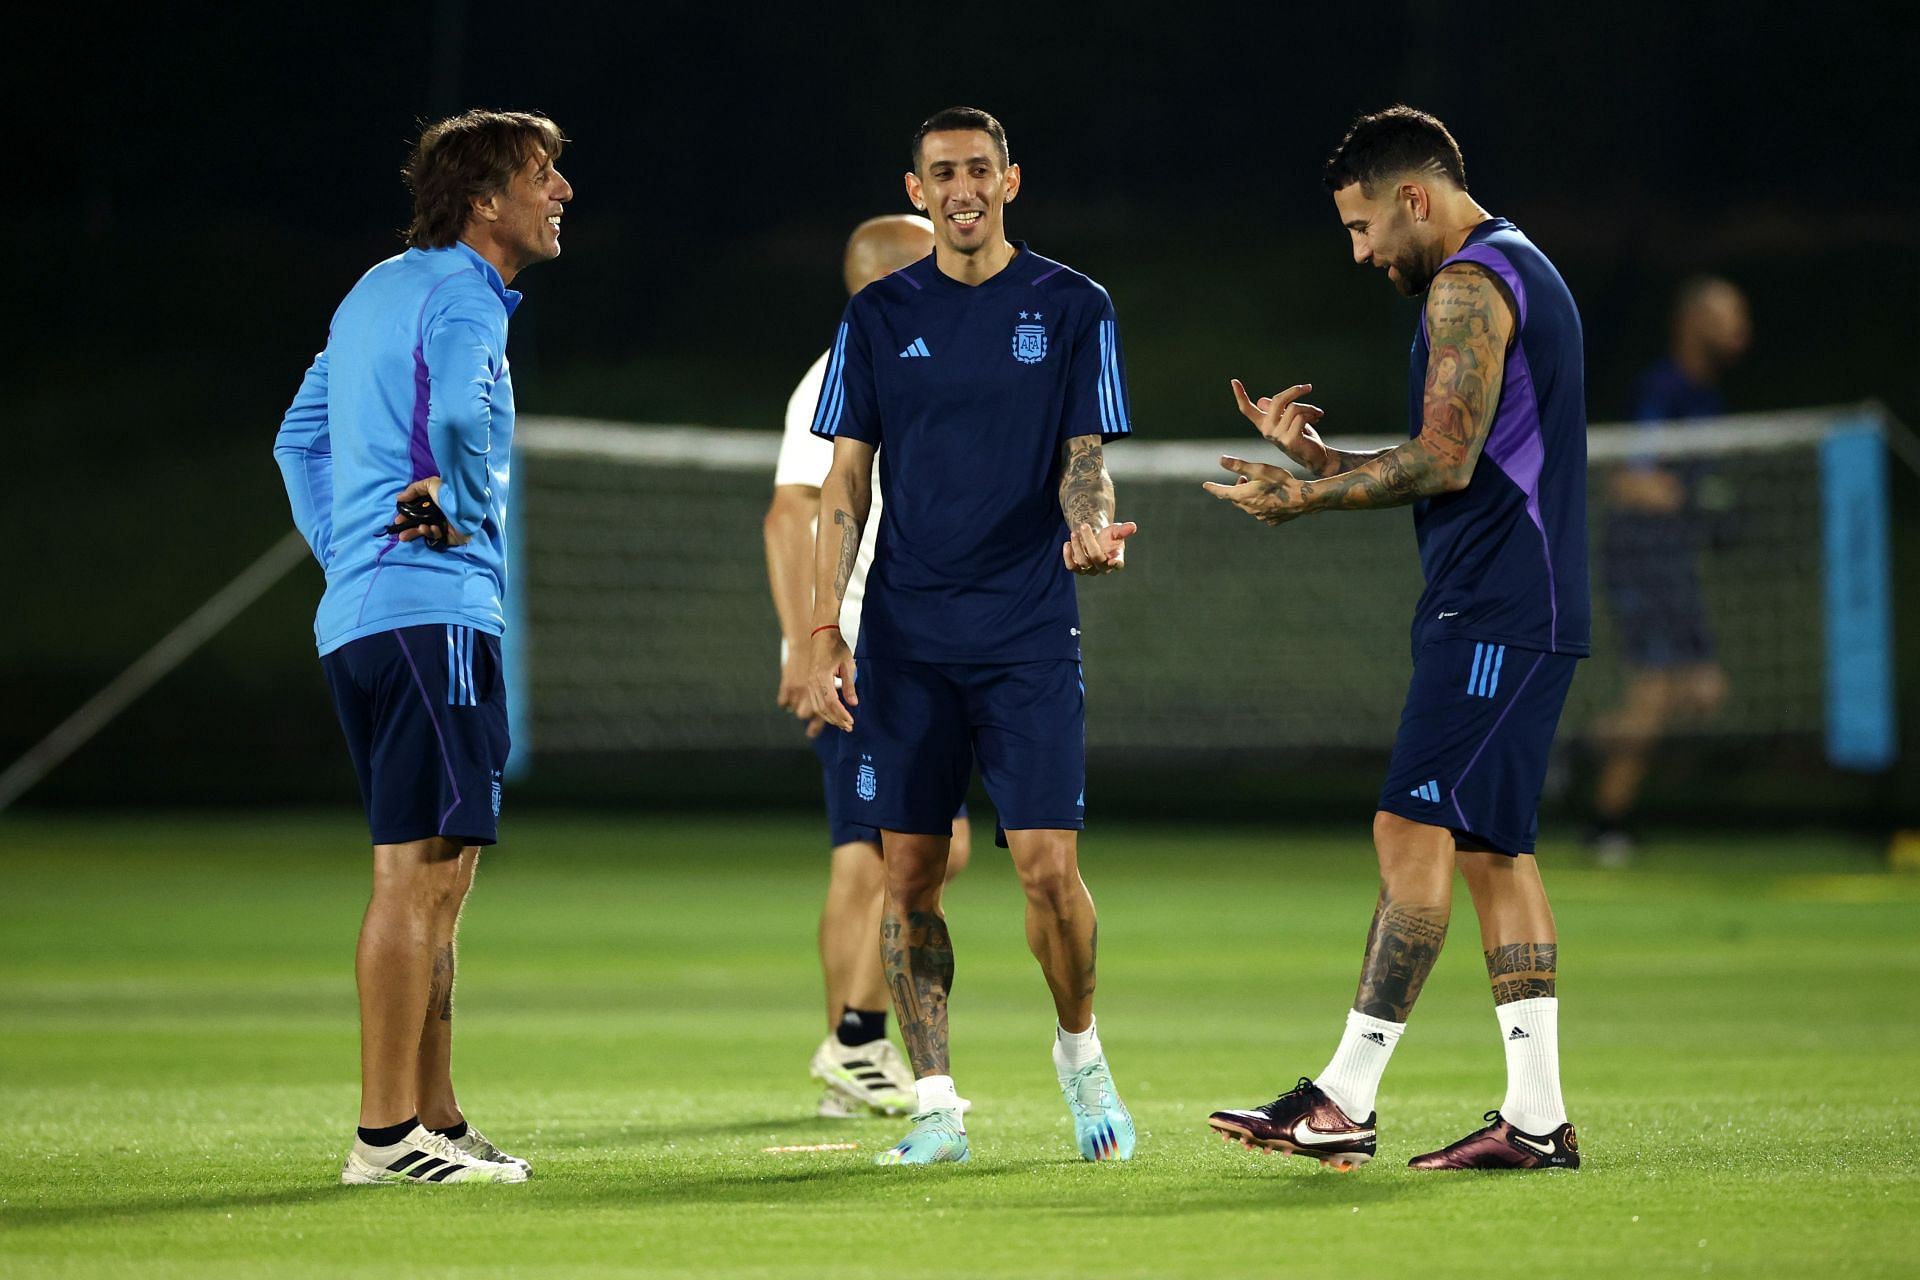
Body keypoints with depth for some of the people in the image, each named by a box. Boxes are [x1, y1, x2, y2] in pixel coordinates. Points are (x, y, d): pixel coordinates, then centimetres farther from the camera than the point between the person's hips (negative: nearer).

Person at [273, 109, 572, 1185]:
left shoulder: (379, 291, 20)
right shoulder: (463, 297, -10)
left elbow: (300, 438, 27)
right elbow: (459, 415, -31)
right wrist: (466, 514, -14)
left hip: (359, 613, 10)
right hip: (435, 607, -10)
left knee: (429, 880, 14)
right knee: (424, 874, -10)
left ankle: (436, 1119, 17)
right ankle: (387, 1134, -11)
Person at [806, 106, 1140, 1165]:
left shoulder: (1073, 309, 3)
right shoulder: (878, 316, 7)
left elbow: (1084, 463, 3)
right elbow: (846, 481, 8)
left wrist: (1089, 529, -21)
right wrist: (824, 631, 0)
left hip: (1029, 637, -2)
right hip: (904, 640, 2)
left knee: (1049, 867, -9)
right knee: (908, 878, 1)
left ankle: (1079, 1049, 17)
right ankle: (935, 1105, 10)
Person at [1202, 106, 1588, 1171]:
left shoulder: (1468, 283, -10)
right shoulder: (1522, 272, 22)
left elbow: (1446, 461, -18)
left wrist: (1308, 495, -8)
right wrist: (1319, 457, 16)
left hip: (1491, 610, -10)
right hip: (1532, 613, 10)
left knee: (1413, 832, -12)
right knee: (1493, 847, 8)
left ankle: (1345, 1101, -15)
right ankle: (1536, 1117, 6)